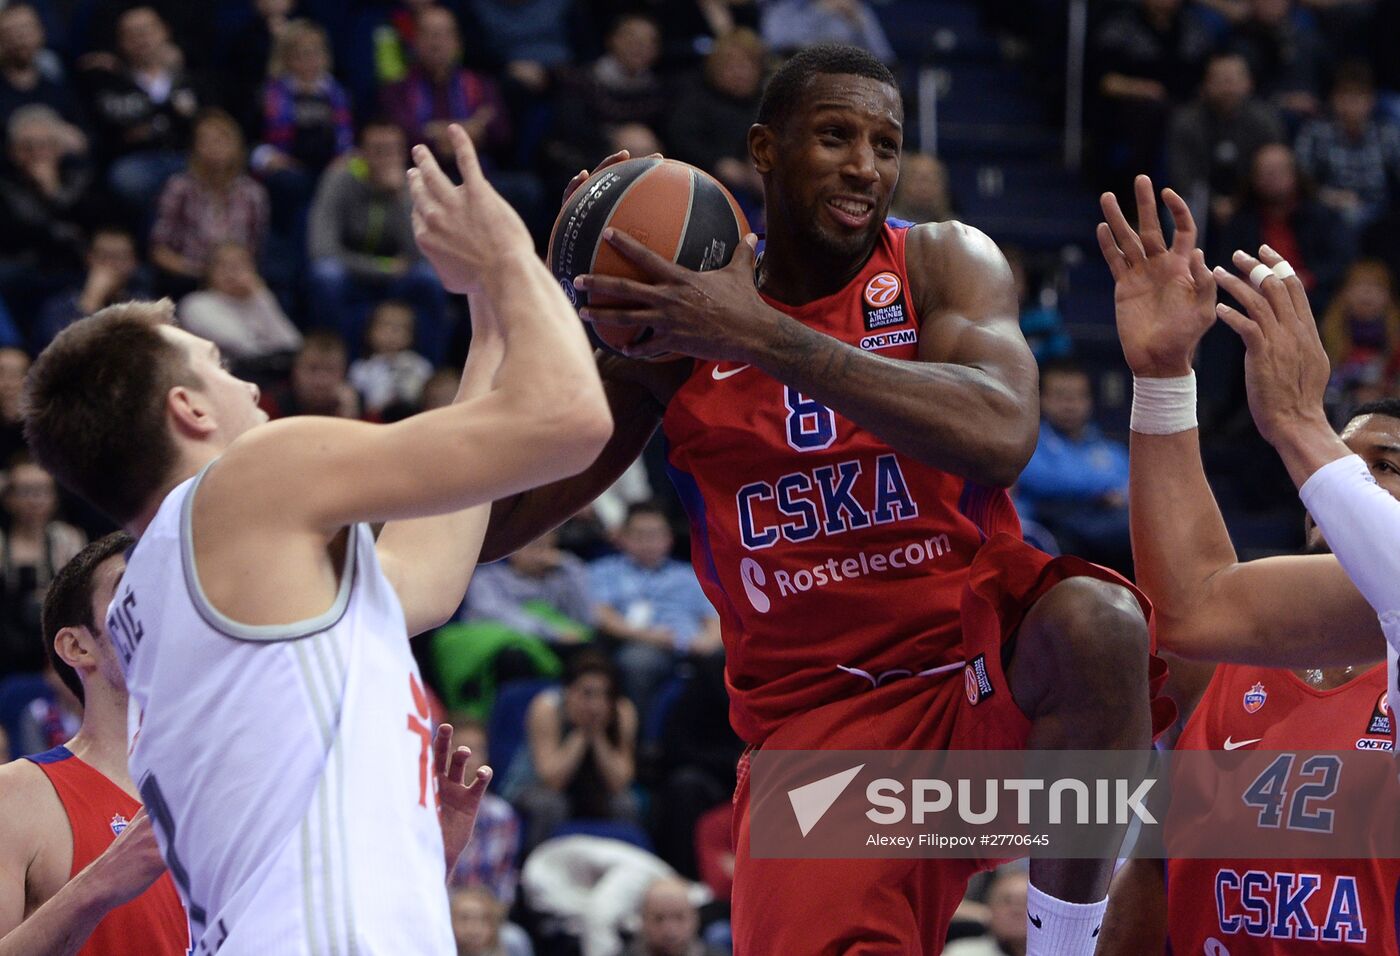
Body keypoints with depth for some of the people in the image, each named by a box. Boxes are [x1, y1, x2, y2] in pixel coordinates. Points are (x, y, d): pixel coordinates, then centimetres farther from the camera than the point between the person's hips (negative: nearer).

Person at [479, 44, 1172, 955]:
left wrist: (763, 337, -28)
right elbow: (487, 526, 4)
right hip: (821, 721, 1)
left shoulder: (942, 263, -2)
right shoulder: (673, 334, 3)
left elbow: (1003, 436, -25)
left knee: (1091, 621, -34)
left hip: (988, 655, -1)